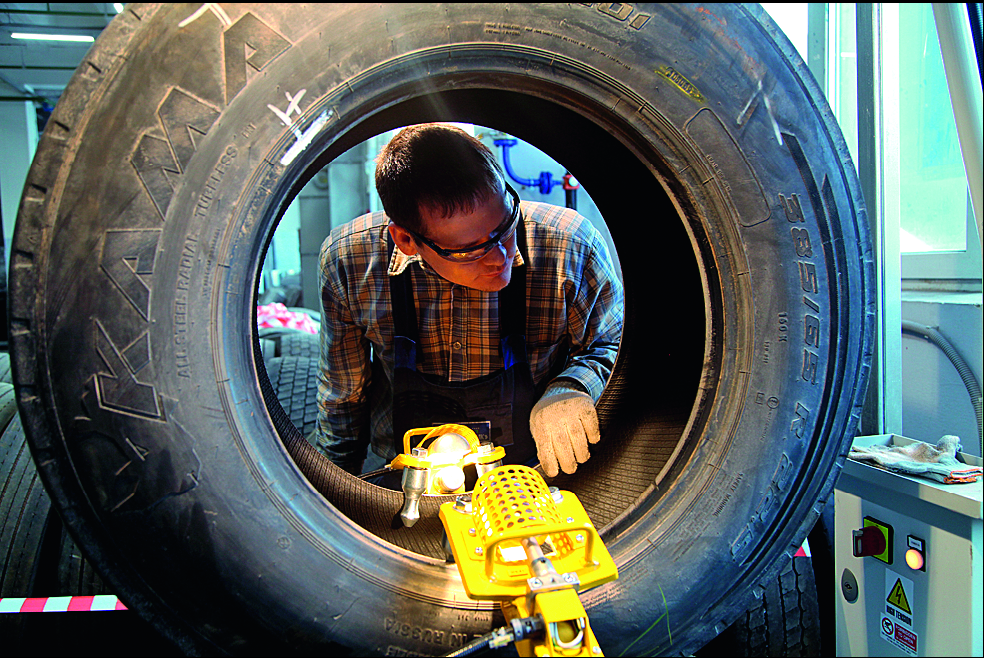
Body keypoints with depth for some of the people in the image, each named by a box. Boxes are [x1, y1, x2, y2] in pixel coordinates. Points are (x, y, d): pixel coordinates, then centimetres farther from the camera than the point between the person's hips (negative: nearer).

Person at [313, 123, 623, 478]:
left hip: (530, 478, 0)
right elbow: (343, 391, 2)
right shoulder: (347, 261, -15)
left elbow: (609, 344, 1)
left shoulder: (574, 250, -19)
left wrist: (569, 389, -21)